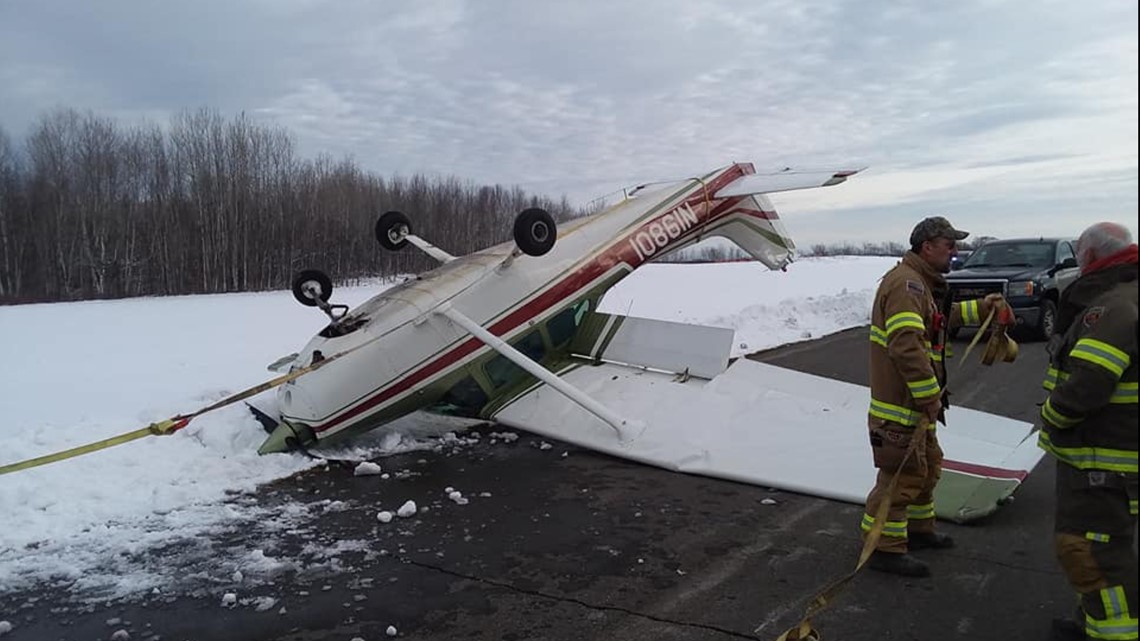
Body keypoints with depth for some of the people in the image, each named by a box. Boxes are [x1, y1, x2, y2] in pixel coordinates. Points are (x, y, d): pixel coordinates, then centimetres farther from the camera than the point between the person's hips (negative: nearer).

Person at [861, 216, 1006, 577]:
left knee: (927, 466, 23)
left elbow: (940, 319, 37)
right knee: (902, 474, -6)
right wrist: (929, 395, -26)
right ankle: (884, 548, 3)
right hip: (898, 402, -11)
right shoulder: (906, 283, -20)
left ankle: (918, 529, 40)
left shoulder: (922, 284, 16)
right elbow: (906, 345, -30)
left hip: (916, 402, 11)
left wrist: (980, 308, 33)